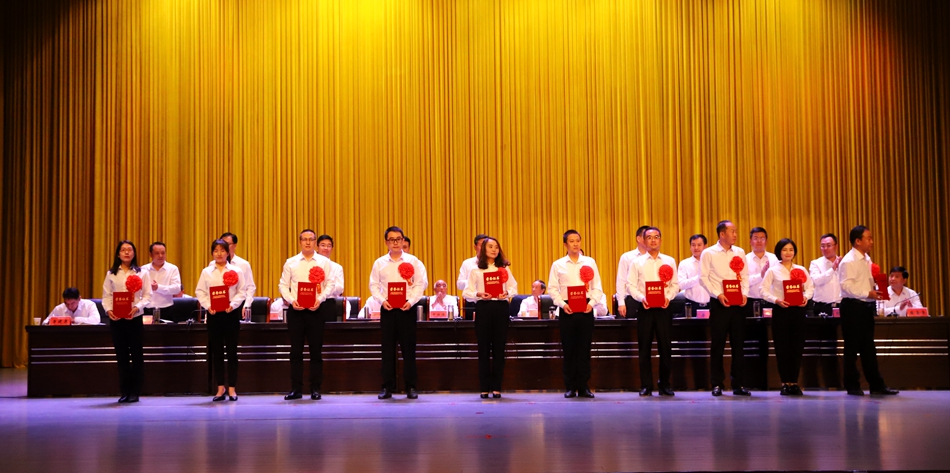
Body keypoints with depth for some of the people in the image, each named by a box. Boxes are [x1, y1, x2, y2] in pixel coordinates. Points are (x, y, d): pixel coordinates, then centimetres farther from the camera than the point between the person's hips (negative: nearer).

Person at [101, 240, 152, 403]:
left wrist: (136, 307, -17)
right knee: (121, 355, 6)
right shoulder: (111, 274, 9)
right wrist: (108, 310, -13)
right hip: (116, 319, 2)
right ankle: (124, 392, 13)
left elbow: (147, 296, -1)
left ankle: (135, 392, 8)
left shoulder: (142, 273, 4)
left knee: (136, 355, 1)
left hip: (135, 318, -2)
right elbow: (106, 296, 6)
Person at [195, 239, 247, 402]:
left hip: (231, 313, -1)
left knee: (232, 351, 1)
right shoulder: (206, 272, 8)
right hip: (213, 314, 2)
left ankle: (232, 389, 8)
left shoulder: (236, 271, 3)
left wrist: (233, 304, -17)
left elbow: (241, 292, -1)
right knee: (216, 352, 5)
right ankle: (220, 389, 12)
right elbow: (200, 292, 3)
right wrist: (208, 305, -12)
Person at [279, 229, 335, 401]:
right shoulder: (290, 263, 8)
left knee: (316, 350, 3)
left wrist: (320, 299, -15)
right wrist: (291, 300, -11)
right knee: (296, 350, 3)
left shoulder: (324, 262, 5)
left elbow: (330, 284, 0)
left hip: (316, 309, -1)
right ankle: (296, 389, 9)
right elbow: (283, 285, 6)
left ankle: (316, 389, 10)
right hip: (295, 309, 1)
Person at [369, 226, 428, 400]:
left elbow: (421, 283, -2)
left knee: (408, 348, 2)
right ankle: (387, 387, 10)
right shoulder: (380, 263, 8)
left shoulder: (413, 261, 3)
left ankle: (411, 387, 9)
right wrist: (382, 300, -10)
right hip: (387, 309, 1)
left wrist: (411, 301, -14)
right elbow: (374, 285, 6)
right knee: (388, 348, 4)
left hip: (406, 308, -1)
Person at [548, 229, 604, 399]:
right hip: (567, 310, -1)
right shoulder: (558, 265, 6)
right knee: (569, 349, 2)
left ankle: (583, 387, 8)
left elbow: (597, 287, 6)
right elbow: (552, 288, 2)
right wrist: (562, 304, -11)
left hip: (586, 310, 1)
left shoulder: (590, 262, 8)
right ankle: (570, 387, 8)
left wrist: (592, 303, -9)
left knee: (584, 349, 2)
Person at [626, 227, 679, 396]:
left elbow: (675, 284, 6)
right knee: (644, 347, 1)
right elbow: (631, 285, 2)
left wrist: (668, 297, -11)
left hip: (664, 308, 1)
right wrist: (641, 298, -14)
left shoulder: (669, 261, 10)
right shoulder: (637, 262, 6)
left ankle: (665, 384, 12)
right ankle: (646, 385, 7)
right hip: (645, 308, -1)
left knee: (665, 346, 2)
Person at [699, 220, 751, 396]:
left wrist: (745, 293, -5)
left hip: (738, 303, 4)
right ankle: (717, 384, 7)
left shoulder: (739, 252, 11)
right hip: (719, 303, -4)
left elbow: (745, 275, 11)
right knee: (718, 344, 0)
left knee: (738, 344, 5)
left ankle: (738, 384, 11)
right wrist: (718, 295, -15)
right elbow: (703, 278, -5)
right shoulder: (708, 253, -1)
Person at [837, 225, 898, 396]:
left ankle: (876, 384, 17)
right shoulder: (848, 261, -14)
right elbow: (846, 286, -22)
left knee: (869, 348, 12)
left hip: (867, 306, 8)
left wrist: (876, 292, 2)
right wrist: (868, 293, -25)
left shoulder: (867, 260, 13)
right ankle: (852, 386, 9)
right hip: (853, 307, -8)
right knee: (852, 348, 1)